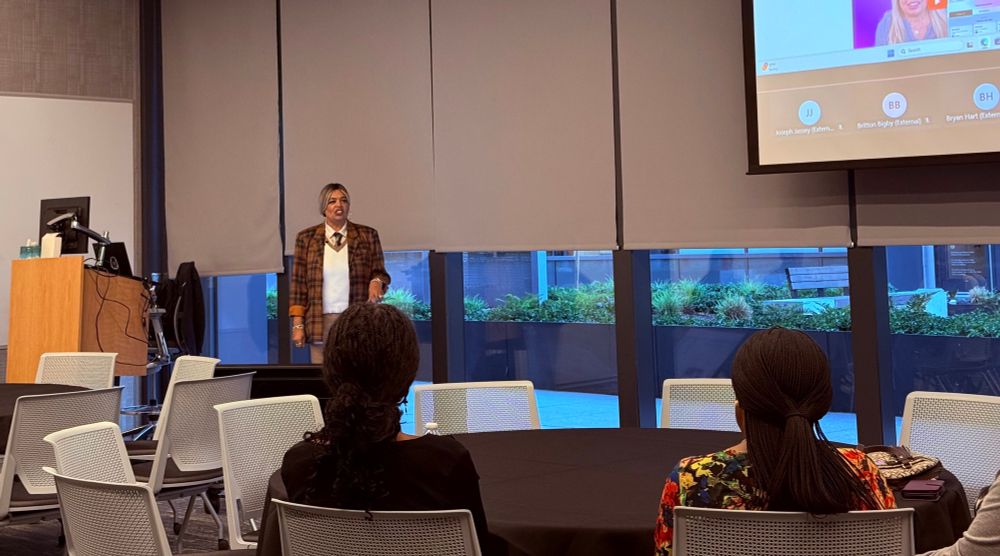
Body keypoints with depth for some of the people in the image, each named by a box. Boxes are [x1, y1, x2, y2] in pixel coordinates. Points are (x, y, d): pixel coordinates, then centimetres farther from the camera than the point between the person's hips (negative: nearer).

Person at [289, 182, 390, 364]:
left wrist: (377, 281, -13)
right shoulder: (306, 238, 7)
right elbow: (298, 283, 6)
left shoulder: (367, 236, 7)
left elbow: (380, 273, 11)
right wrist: (298, 324, 0)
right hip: (321, 323, 0)